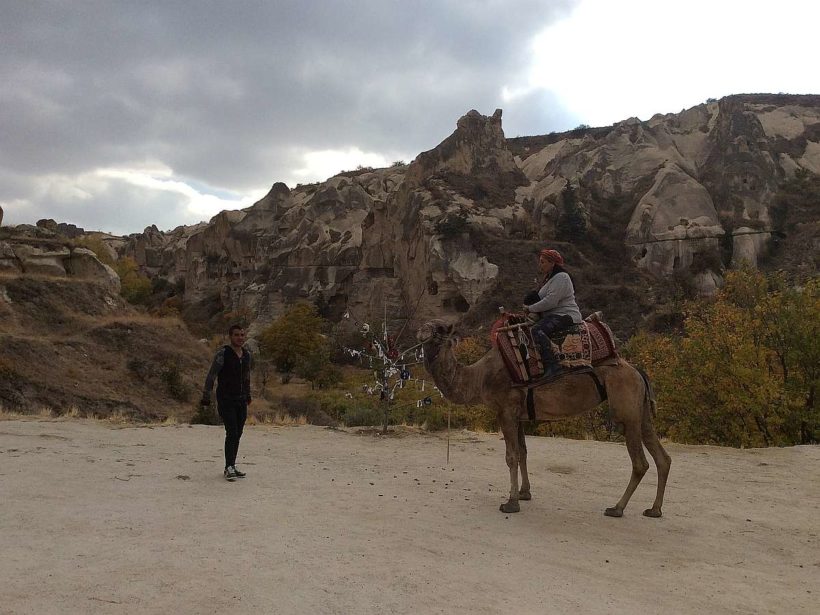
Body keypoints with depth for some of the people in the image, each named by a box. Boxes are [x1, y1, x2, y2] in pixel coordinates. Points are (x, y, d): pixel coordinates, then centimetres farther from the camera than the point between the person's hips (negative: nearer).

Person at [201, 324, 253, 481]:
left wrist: (248, 396, 25)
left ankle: (231, 467, 16)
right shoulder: (223, 353, -10)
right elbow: (211, 376, -11)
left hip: (241, 400, 6)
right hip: (225, 400, -6)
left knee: (238, 434, 7)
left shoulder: (247, 354, 8)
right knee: (232, 432, -15)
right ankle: (229, 468, -10)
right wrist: (206, 397, -15)